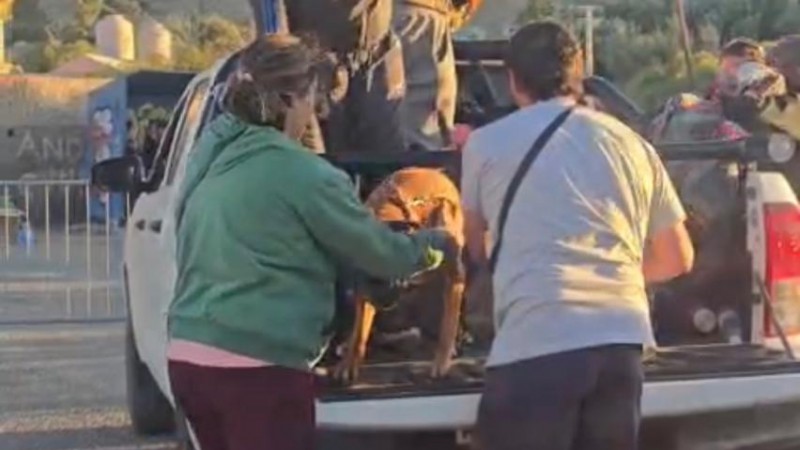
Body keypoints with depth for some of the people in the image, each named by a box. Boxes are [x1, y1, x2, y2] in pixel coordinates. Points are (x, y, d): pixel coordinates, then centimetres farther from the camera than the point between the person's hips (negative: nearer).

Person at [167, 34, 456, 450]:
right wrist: (438, 243, 17)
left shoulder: (210, 158, 10)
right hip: (257, 365, -8)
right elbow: (381, 252, -2)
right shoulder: (302, 173, -12)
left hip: (188, 357, 8)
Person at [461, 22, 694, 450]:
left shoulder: (486, 143, 8)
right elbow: (677, 258, 24)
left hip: (535, 345, -4)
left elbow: (475, 249, 24)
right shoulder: (633, 145, 17)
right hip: (621, 341, 5)